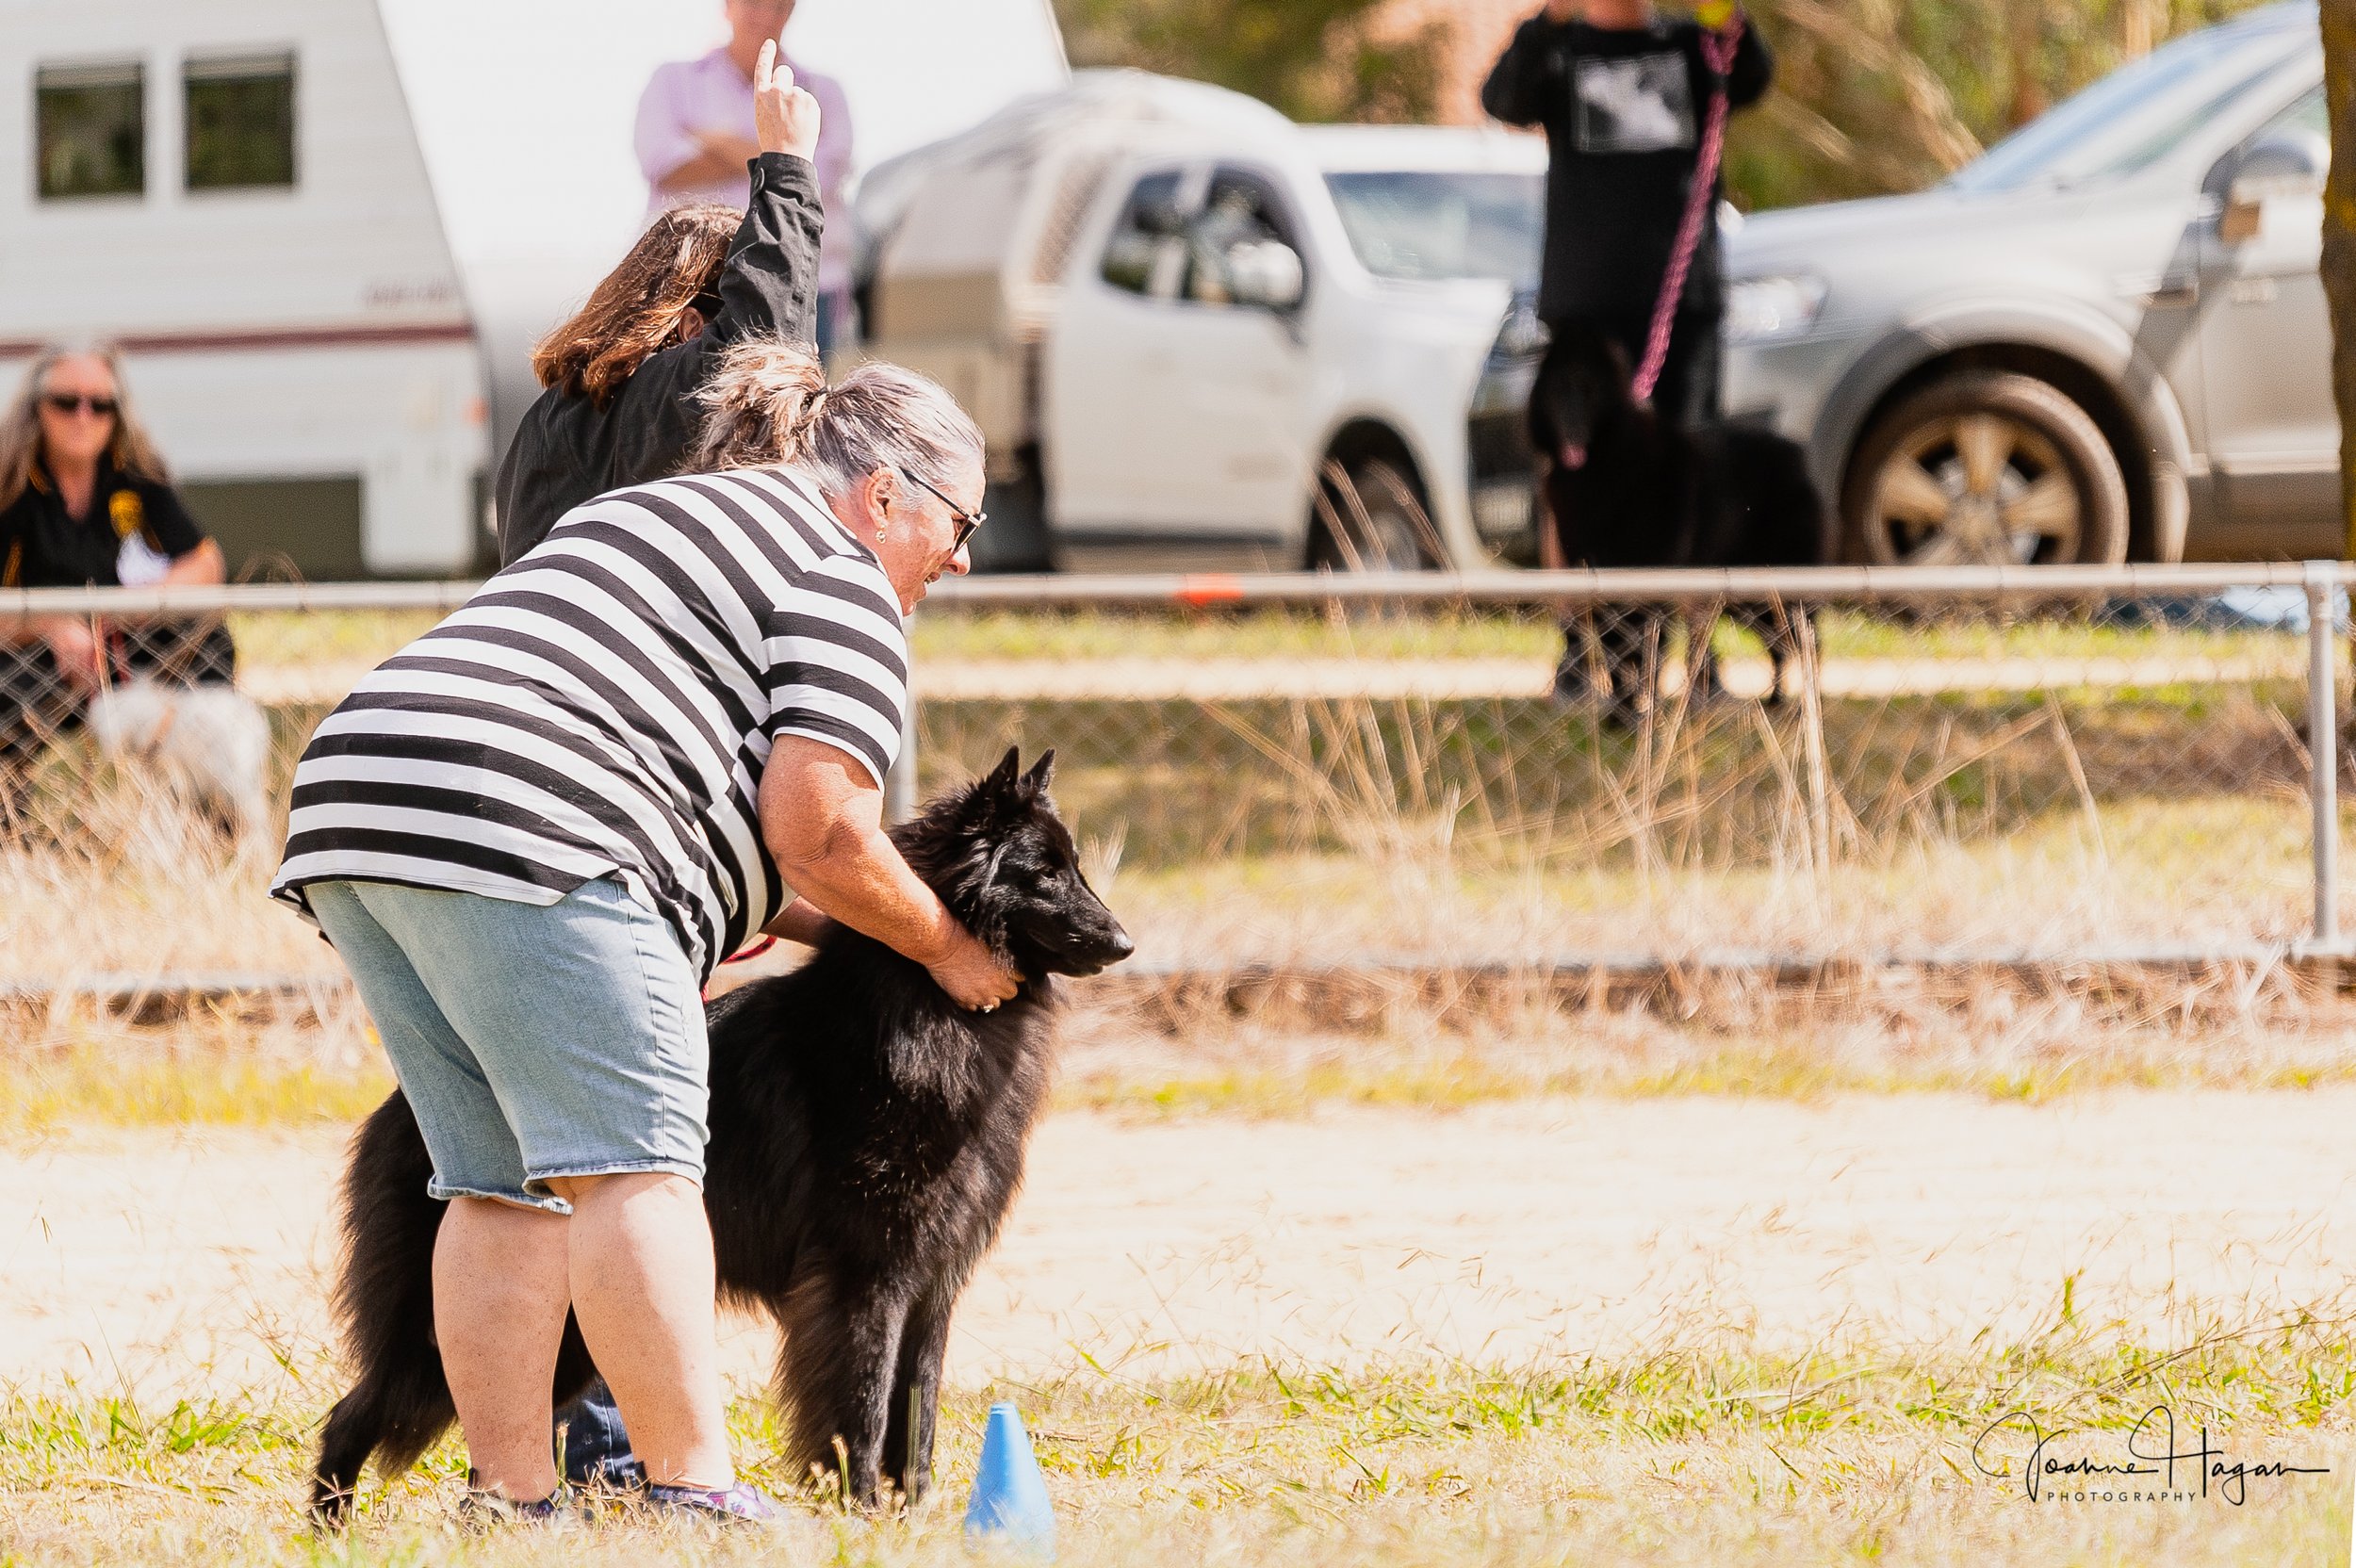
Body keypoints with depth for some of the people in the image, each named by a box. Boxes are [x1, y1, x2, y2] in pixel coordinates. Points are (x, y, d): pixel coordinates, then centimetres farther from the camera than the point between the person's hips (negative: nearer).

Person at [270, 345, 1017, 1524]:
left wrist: (811, 915, 29)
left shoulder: (658, 516, 33)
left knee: (504, 1186, 10)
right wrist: (947, 950, 9)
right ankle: (691, 1492, -12)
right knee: (633, 1165, -9)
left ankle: (509, 1498, 7)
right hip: (513, 835, -9)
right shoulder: (842, 582, 4)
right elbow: (818, 833, -5)